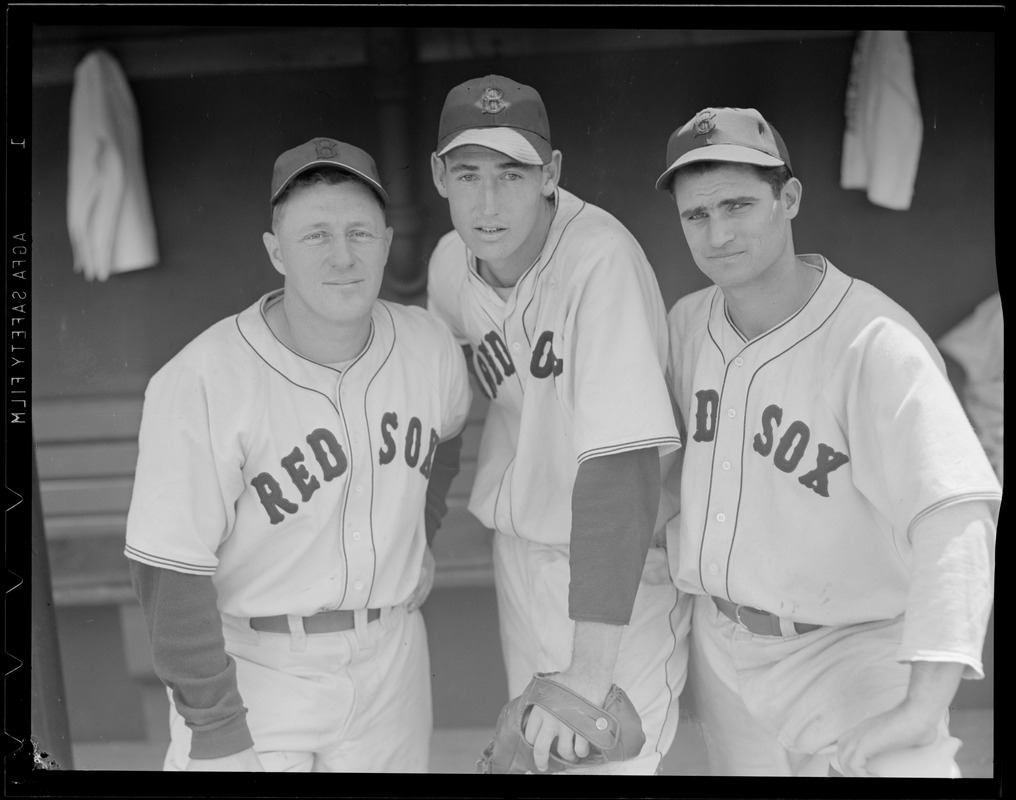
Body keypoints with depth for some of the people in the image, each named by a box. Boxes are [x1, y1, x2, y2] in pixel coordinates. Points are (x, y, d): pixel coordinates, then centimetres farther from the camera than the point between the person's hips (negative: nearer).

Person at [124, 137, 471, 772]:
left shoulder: (430, 346, -6)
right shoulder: (199, 385, -22)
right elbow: (169, 571, -19)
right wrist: (217, 732, -18)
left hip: (391, 654, 5)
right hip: (246, 664, -4)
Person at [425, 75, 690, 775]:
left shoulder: (600, 258, -27)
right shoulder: (450, 264, -6)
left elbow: (624, 463, -32)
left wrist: (588, 665, -35)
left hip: (623, 562, -6)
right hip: (520, 547, 6)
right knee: (532, 749, 19)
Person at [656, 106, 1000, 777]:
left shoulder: (875, 343, -22)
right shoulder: (686, 324, 1)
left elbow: (958, 517, -32)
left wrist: (921, 708, -41)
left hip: (846, 651, -5)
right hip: (719, 644, 6)